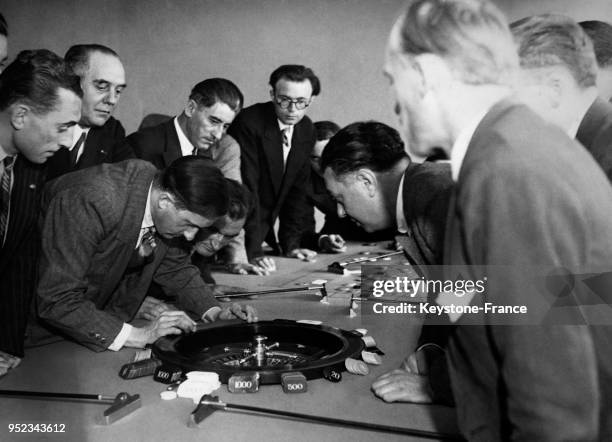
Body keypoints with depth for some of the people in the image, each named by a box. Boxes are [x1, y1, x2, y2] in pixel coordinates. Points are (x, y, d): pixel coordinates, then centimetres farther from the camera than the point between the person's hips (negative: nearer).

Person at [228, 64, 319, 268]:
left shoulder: (307, 130, 0)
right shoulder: (248, 123, -19)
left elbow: (296, 191, 5)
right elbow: (246, 188, -24)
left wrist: (290, 244, -1)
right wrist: (253, 251, -29)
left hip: (264, 231, 6)